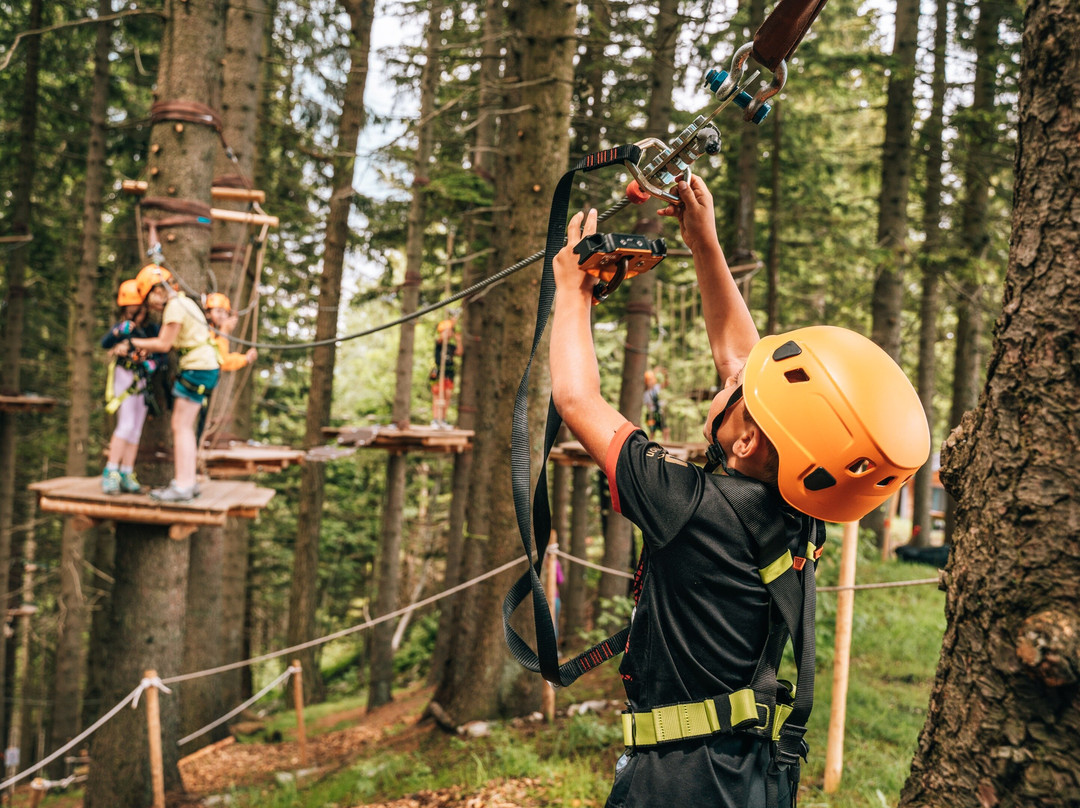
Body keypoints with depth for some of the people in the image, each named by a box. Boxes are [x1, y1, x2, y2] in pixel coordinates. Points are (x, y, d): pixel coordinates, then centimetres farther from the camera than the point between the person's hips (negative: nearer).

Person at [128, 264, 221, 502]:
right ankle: (187, 481, 16)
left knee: (181, 427, -8)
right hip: (204, 367, 10)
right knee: (182, 427, 12)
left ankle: (183, 487, -9)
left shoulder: (175, 306, -12)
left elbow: (163, 344, -12)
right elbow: (170, 343, 17)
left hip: (198, 368, -10)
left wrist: (132, 343, -2)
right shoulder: (183, 302, 18)